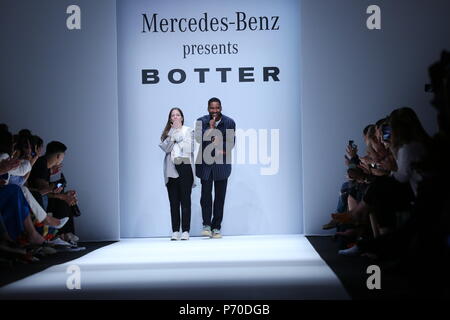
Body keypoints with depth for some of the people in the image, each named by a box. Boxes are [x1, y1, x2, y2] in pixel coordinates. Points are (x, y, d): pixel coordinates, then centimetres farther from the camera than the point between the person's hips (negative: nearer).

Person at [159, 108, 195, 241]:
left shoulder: (188, 131, 7)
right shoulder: (167, 132, 12)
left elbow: (189, 148, -4)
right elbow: (165, 148, -3)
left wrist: (178, 134, -2)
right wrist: (173, 134, -11)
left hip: (185, 167, -2)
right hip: (171, 168, 2)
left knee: (185, 200, -2)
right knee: (174, 201, 3)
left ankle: (185, 231, 0)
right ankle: (175, 231, 7)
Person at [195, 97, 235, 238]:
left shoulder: (229, 122, 1)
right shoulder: (201, 121, 1)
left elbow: (232, 142, 2)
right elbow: (198, 139, -9)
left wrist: (223, 150, -16)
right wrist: (210, 128, -18)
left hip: (222, 164, 1)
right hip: (205, 163, -1)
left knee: (220, 196, 5)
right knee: (206, 194, -4)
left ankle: (216, 227, 12)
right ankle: (207, 225, 7)